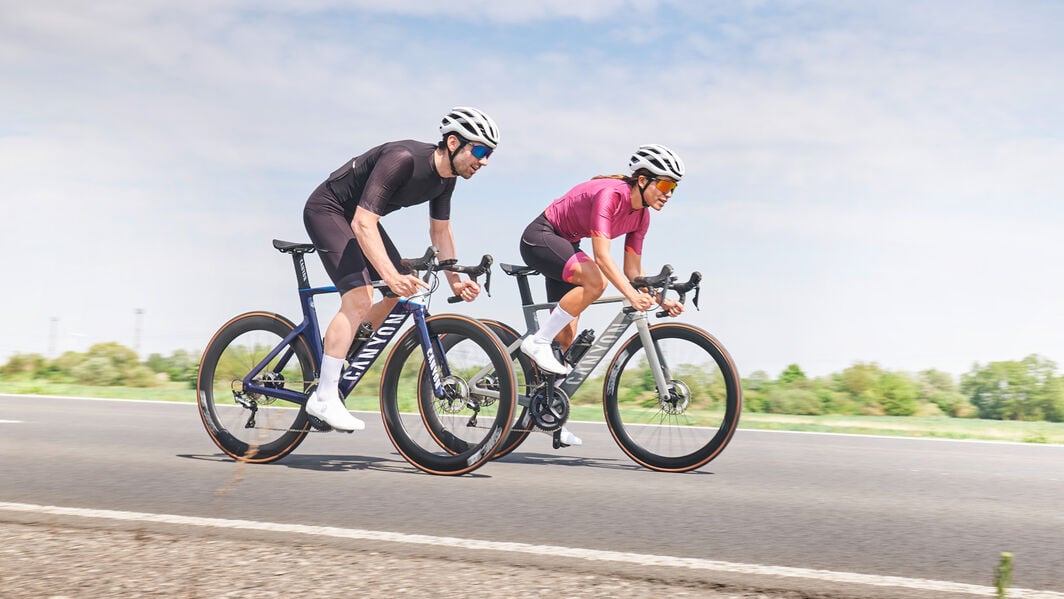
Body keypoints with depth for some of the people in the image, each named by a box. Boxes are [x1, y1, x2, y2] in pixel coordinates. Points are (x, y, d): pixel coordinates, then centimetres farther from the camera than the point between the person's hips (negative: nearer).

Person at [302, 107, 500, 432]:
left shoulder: (447, 176, -5)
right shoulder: (403, 159, -32)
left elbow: (440, 229, 10)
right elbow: (363, 223, -36)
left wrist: (455, 281, 2)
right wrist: (390, 274, -46)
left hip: (358, 216, 9)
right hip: (327, 210, -9)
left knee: (400, 294, 5)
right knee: (359, 297, -23)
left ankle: (333, 362, 18)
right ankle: (324, 398, -19)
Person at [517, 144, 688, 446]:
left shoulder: (641, 216, -1)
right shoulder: (610, 193, -27)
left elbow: (633, 271, 3)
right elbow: (602, 255, -36)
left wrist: (661, 299, -11)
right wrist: (631, 295, -45)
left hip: (565, 245, 9)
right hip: (540, 237, -9)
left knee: (566, 335, 2)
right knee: (594, 281, -33)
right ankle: (538, 342, -21)